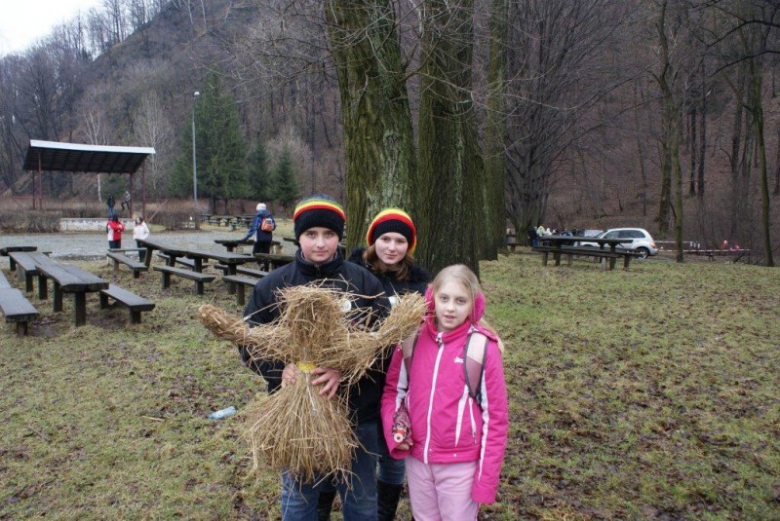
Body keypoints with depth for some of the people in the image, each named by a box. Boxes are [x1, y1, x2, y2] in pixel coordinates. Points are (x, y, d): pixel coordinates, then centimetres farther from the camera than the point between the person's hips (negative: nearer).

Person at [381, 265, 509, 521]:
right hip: (417, 459, 4)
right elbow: (393, 389, 9)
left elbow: (495, 416, -10)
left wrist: (486, 477, -9)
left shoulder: (483, 347, -14)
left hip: (461, 464, -3)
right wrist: (393, 430, -7)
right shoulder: (413, 339, -4)